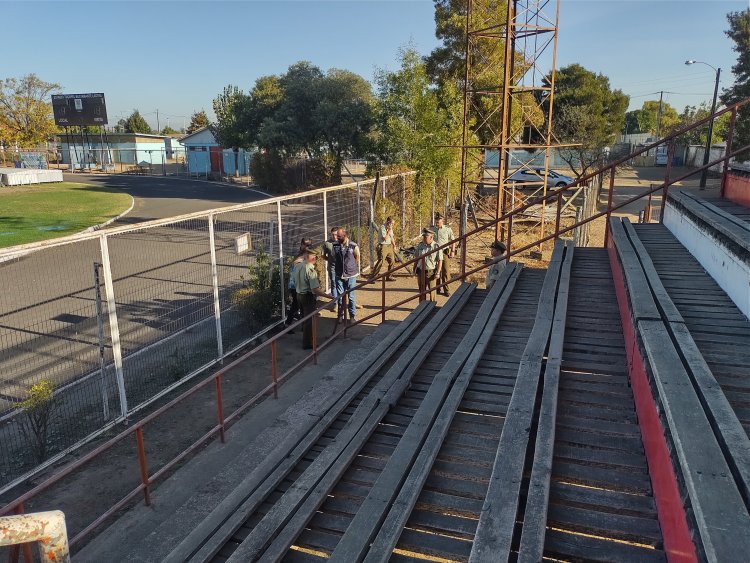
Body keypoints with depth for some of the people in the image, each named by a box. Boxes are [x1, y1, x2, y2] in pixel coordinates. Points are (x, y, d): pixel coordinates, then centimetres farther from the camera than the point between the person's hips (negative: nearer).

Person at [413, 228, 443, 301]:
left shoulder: (436, 247, -10)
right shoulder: (420, 245, 4)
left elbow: (440, 261, -8)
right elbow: (416, 258, 14)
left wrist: (437, 272, -13)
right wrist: (414, 269, 13)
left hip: (430, 272, -4)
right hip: (420, 271, 4)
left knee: (430, 291, 1)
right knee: (421, 291, 12)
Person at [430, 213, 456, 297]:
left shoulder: (447, 229, -2)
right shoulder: (431, 229, 5)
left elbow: (453, 240, 6)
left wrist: (452, 251, 0)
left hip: (445, 252, -2)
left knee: (446, 271, -2)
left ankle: (446, 289, 5)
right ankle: (438, 288, 19)